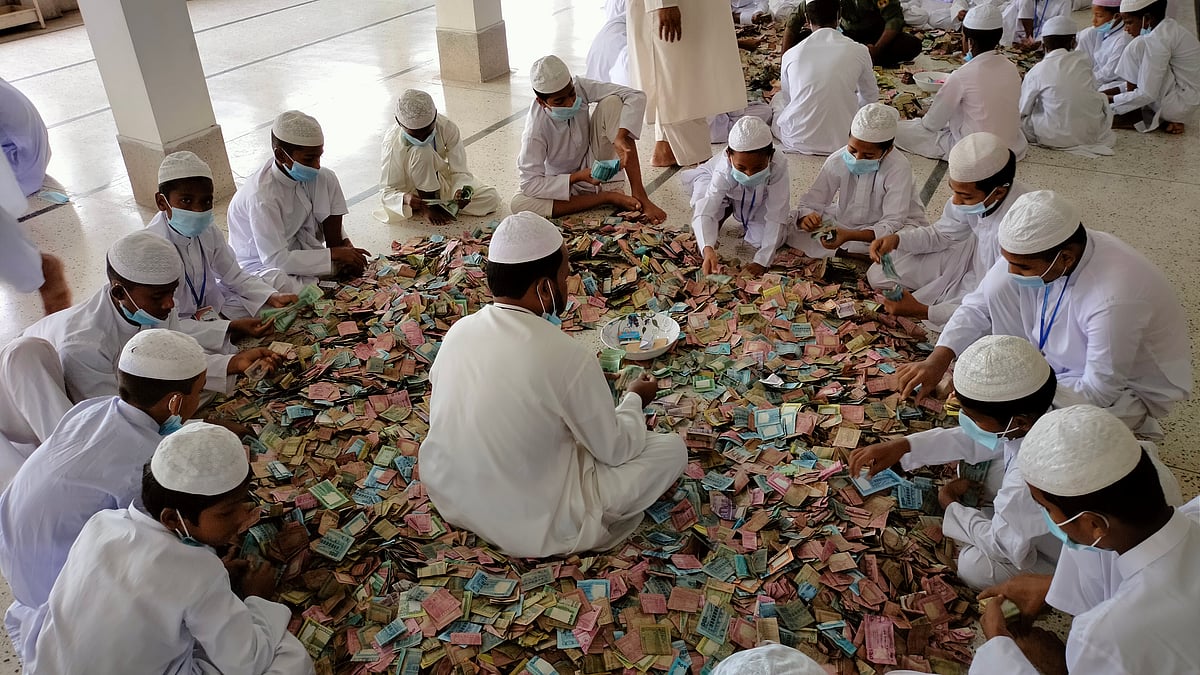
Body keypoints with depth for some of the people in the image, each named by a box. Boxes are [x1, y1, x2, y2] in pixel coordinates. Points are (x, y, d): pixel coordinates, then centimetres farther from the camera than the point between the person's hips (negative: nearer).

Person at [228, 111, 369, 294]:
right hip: (260, 263, -7)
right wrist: (333, 254, -29)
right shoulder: (262, 197, -33)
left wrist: (342, 247, -18)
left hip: (296, 250, 7)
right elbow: (276, 259, -32)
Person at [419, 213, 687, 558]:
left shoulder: (459, 330, -9)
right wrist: (634, 400, 10)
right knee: (673, 448, 2)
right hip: (530, 526, -6)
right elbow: (615, 449, -12)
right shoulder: (568, 357, -26)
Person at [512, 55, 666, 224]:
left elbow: (636, 96, -23)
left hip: (595, 161, 2)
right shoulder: (535, 129, -29)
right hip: (567, 183, -2)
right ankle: (607, 197, -22)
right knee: (518, 204, -31)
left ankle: (639, 195, -23)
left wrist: (620, 137, -39)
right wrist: (578, 176, -34)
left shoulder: (579, 87, -20)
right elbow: (529, 183, -27)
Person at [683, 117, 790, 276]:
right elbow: (704, 213, -48)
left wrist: (761, 261, -45)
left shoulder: (778, 167, -41)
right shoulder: (724, 171, -41)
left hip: (758, 202, 1)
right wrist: (707, 249, -67)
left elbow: (776, 218, -39)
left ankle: (748, 224, 13)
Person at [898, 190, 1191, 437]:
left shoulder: (1114, 299, -39)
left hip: (1126, 389, -5)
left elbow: (1099, 391, -29)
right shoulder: (1030, 251, -21)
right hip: (1063, 360, 5)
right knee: (999, 286, -16)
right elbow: (979, 306, -9)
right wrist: (936, 362, -21)